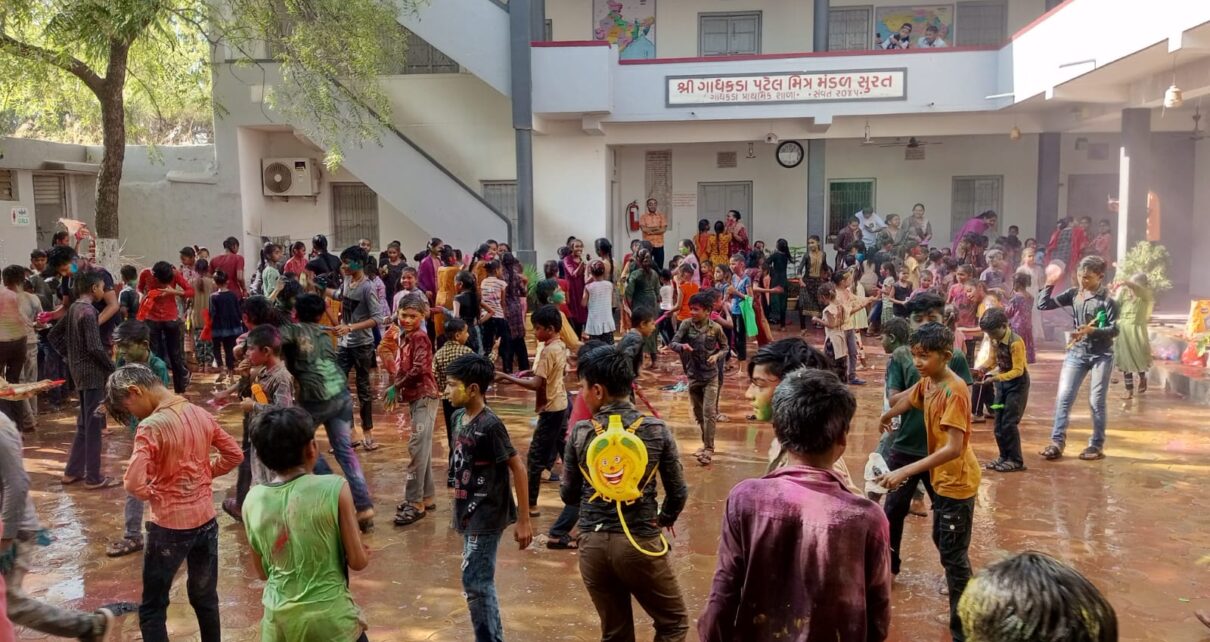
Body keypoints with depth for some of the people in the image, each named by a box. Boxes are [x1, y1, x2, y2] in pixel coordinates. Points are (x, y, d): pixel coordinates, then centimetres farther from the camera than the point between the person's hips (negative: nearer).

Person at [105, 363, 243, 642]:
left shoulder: (151, 426, -20)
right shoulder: (201, 415, 0)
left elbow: (134, 484, -26)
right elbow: (234, 454, 9)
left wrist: (154, 494, -6)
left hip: (170, 526, -6)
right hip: (206, 520, 6)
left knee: (152, 609, 10)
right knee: (205, 600, 20)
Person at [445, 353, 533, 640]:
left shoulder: (490, 425, -20)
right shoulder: (459, 417, 4)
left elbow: (518, 469, -17)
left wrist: (524, 520, -16)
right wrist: (461, 510, 16)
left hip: (487, 517, -8)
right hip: (470, 514, 8)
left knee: (475, 584, -4)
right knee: (481, 583, 16)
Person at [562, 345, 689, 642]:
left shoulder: (581, 432, -6)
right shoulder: (656, 430, -7)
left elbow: (568, 494, 2)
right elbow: (678, 493, -2)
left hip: (593, 544, 2)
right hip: (640, 542, -2)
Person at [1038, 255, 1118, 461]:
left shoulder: (1107, 299, -9)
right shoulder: (1074, 294, 2)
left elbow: (1114, 330, -13)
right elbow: (1043, 305, 2)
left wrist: (1092, 330, -27)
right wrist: (1050, 284, -4)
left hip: (1101, 355, -4)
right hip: (1076, 352, 4)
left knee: (1096, 401, 2)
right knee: (1063, 396, -3)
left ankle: (1097, 445, 14)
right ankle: (1057, 442, 0)